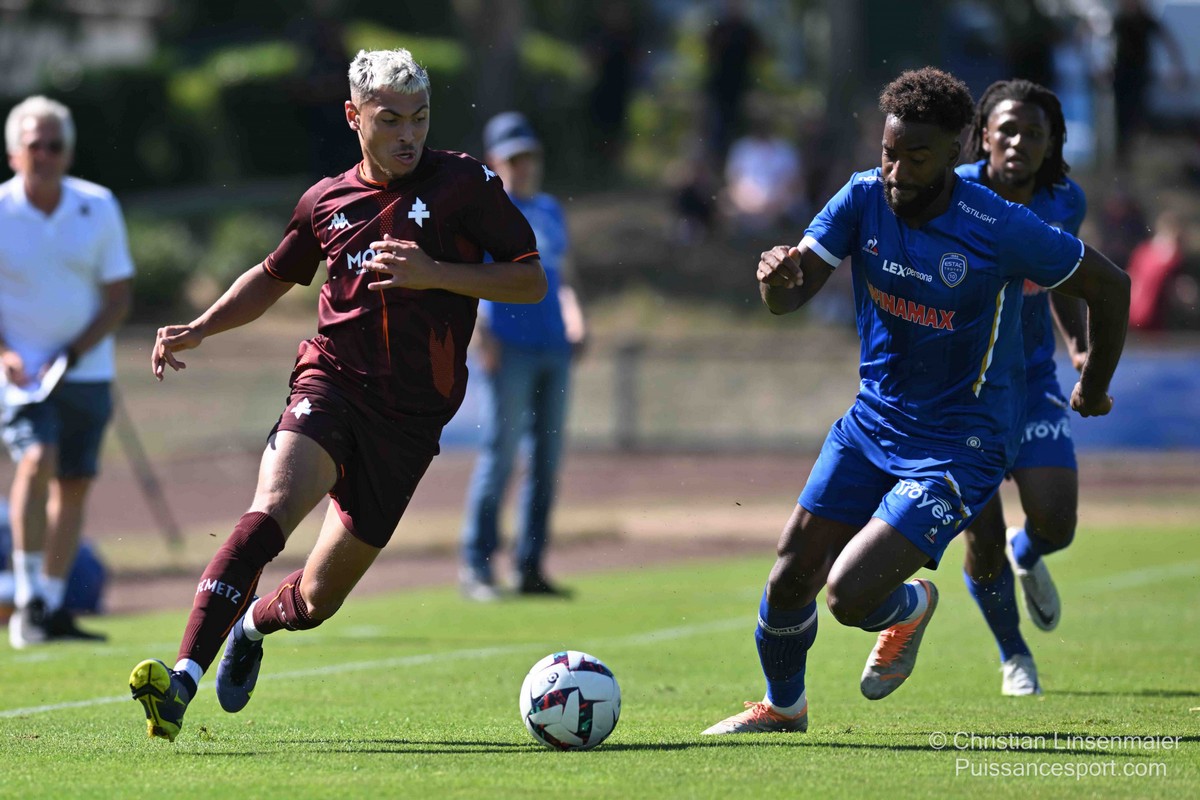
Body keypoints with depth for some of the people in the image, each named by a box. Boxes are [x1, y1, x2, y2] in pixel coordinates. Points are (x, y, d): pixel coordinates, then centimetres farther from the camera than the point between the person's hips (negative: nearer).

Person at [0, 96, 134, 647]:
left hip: (86, 370, 3)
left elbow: (119, 297, 1)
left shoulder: (100, 208, -2)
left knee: (74, 485, 5)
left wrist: (74, 352, -12)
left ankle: (53, 607, 17)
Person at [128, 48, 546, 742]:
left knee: (319, 597, 6)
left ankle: (254, 624, 43)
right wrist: (199, 329, 11)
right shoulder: (328, 201, 9)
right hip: (332, 379, 1)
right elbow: (274, 277, 26)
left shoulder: (465, 183, 0)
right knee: (271, 510, -30)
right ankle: (183, 677, -37)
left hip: (412, 416, -1)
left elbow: (531, 281, -1)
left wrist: (435, 273, -14)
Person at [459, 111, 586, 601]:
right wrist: (481, 333, -17)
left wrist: (574, 319, 10)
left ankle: (530, 567, 11)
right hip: (509, 349, -7)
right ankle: (476, 568, -7)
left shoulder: (550, 211, 19)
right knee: (499, 455, -10)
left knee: (547, 459, 6)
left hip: (554, 347, 7)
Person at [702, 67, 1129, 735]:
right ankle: (783, 707, 33)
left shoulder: (1001, 230, -21)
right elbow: (789, 298, -11)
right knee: (791, 577, 4)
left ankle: (910, 608, 21)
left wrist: (1094, 389, 7)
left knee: (849, 595, -16)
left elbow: (1110, 285, -7)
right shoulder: (866, 199, -8)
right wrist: (778, 274, -36)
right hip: (873, 422, 5)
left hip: (959, 448, -5)